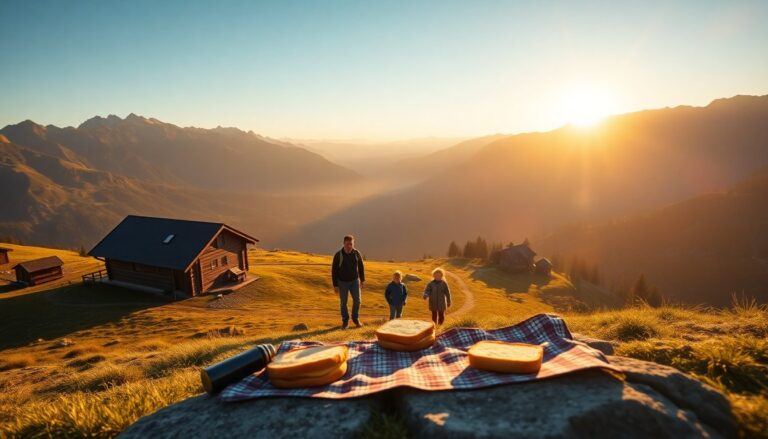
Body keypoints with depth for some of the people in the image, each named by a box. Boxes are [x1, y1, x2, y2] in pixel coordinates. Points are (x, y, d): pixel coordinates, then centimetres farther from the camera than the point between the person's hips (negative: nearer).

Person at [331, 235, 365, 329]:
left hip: (354, 281, 2)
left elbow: (361, 266, 3)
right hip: (342, 282, -1)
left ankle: (355, 319, 19)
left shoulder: (356, 253, -12)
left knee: (357, 300, -4)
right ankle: (345, 321, 24)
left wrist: (362, 280, 7)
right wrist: (335, 285, -11)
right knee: (343, 302, 6)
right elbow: (334, 270, -12)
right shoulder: (338, 255, -19)